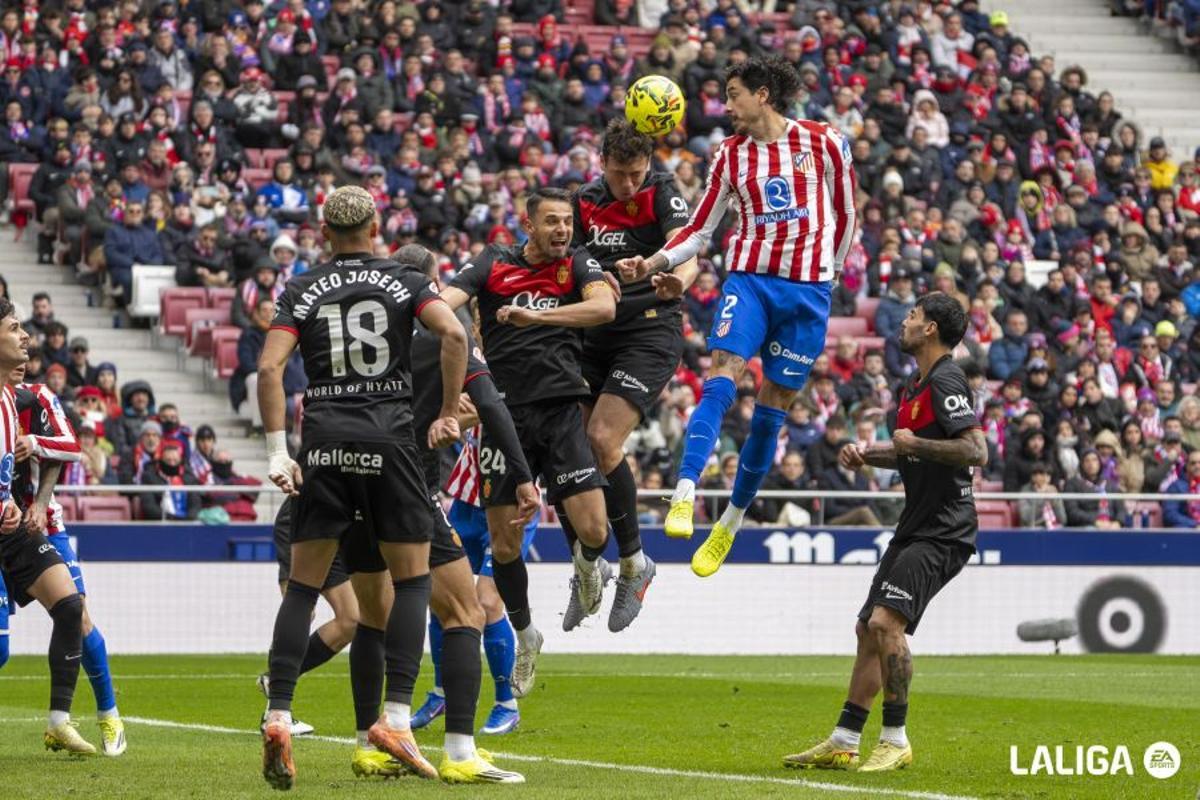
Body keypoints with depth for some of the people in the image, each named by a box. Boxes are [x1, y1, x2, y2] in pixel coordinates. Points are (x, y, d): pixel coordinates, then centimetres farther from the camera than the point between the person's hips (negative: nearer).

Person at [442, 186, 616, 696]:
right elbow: (445, 301, -7)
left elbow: (605, 307, -14)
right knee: (504, 543, 2)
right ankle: (524, 636, 25)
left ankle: (589, 564, 25)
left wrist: (537, 315, -25)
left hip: (561, 409, -1)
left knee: (592, 529, -13)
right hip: (505, 414, 1)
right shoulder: (492, 263, 6)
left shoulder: (577, 265, 6)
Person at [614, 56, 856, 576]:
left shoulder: (822, 142, 0)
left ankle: (731, 524, 14)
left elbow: (844, 212, 11)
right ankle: (684, 496, -33)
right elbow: (700, 230, 8)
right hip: (749, 278, 1)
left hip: (807, 289, -1)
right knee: (723, 376, -22)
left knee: (773, 409, 2)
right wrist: (655, 263, -8)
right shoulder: (731, 155, 8)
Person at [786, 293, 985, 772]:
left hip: (942, 532, -11)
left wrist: (914, 443, -19)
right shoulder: (915, 385, 17)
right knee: (869, 629, 10)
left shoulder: (946, 381, -14)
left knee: (885, 622, -21)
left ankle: (895, 741, -13)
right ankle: (843, 744, 15)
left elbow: (976, 450, -25)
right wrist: (867, 454, 13)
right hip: (914, 529, 11)